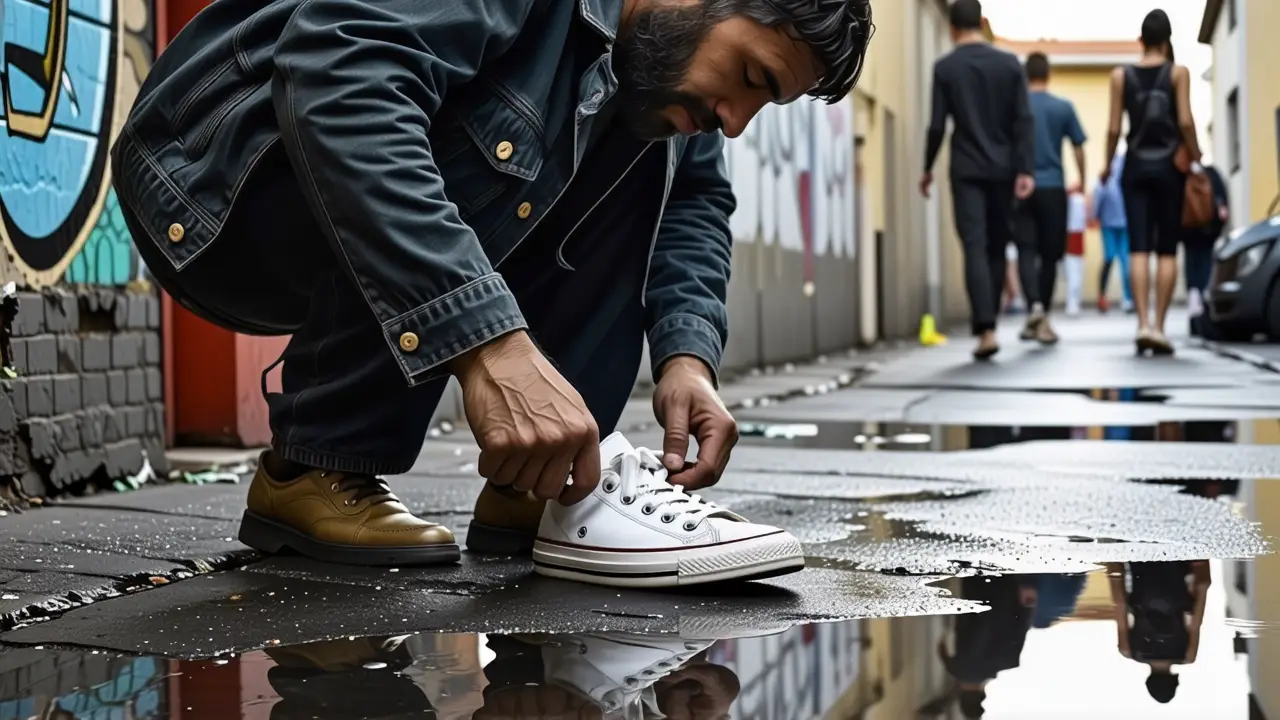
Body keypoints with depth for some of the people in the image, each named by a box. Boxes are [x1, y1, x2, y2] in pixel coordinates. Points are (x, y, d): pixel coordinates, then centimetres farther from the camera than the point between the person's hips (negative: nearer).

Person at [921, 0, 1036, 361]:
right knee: (996, 248, 14)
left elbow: (937, 125, -4)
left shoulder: (945, 67, -3)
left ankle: (986, 330, -17)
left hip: (966, 170, -2)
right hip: (1002, 169, 3)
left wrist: (928, 169, 8)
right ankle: (988, 321, 20)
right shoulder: (1010, 63, 3)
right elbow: (1024, 120, -3)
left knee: (975, 248, -6)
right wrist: (1025, 169, -3)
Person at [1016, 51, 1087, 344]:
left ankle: (1035, 306, -26)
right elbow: (1078, 149, 6)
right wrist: (1082, 182, 19)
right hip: (1053, 188, 1)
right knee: (1049, 254, 9)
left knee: (1026, 250, -2)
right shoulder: (1064, 107, 3)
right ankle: (1042, 319, 14)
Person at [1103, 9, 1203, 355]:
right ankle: (1159, 327, -1)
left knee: (1139, 249, -2)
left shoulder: (1121, 75, 2)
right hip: (1169, 166, -1)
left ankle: (1144, 323, -16)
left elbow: (1114, 128, 0)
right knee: (1167, 251, 3)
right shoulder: (1178, 72, -2)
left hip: (1136, 167, 1)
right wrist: (1195, 159, 4)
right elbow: (1185, 121, -10)